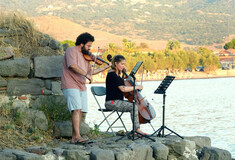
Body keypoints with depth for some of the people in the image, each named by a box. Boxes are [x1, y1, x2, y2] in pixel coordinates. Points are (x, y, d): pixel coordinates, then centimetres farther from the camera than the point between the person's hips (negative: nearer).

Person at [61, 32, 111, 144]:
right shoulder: (72, 51, -6)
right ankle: (77, 136, -25)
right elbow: (72, 65, -23)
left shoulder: (85, 56, 21)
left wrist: (105, 68, 21)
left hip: (81, 87, 9)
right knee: (77, 110, -19)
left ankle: (74, 138, 7)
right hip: (71, 86, -9)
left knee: (80, 111, 4)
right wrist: (86, 74, -23)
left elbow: (90, 71, 25)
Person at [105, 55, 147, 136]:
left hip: (118, 101, 10)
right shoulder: (112, 74, -15)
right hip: (112, 102, -10)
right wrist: (136, 87, -14)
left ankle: (135, 130, -4)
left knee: (135, 104, 3)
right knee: (134, 107, -24)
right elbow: (123, 89, -23)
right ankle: (137, 129, -19)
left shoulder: (116, 74, 15)